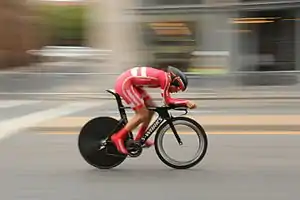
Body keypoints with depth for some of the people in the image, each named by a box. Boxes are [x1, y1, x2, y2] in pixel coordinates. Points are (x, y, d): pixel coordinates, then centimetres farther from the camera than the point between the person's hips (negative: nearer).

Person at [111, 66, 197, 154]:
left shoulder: (164, 77, 10)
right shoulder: (165, 78, -18)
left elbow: (167, 100, 10)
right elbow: (167, 100, -19)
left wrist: (185, 103, 0)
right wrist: (186, 102, -17)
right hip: (125, 83, -10)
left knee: (151, 108, 11)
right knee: (143, 115, -8)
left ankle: (139, 139, 20)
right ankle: (118, 137, 0)